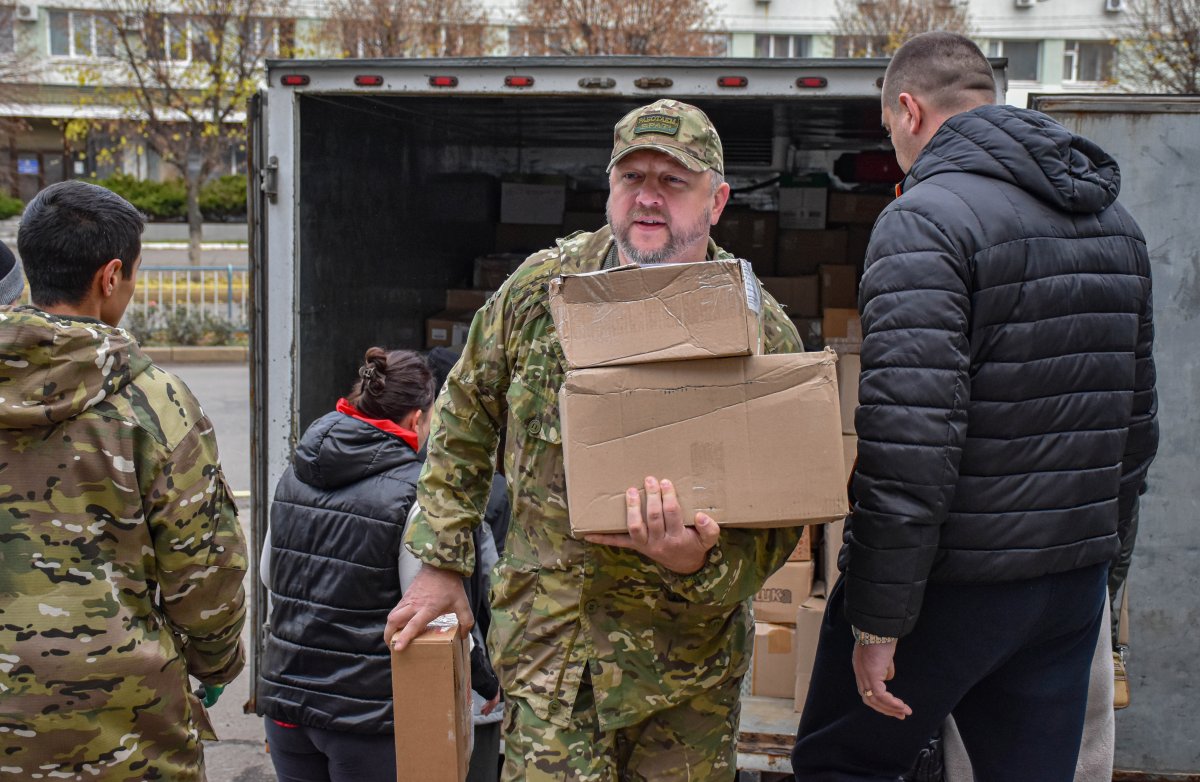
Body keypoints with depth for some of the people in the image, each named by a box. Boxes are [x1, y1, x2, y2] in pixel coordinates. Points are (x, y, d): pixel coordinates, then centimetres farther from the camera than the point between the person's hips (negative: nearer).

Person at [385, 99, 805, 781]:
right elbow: (464, 424, 11)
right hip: (548, 645, 0)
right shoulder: (539, 289, -2)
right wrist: (441, 563, 10)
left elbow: (776, 523, -7)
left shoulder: (763, 334, -9)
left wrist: (700, 566, -27)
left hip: (687, 651, 0)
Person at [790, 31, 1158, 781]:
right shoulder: (1115, 221, 12)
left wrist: (877, 620, -17)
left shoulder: (928, 220, -14)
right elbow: (1136, 419, 17)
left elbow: (911, 441, -22)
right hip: (1074, 584, 8)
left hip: (955, 580, -7)